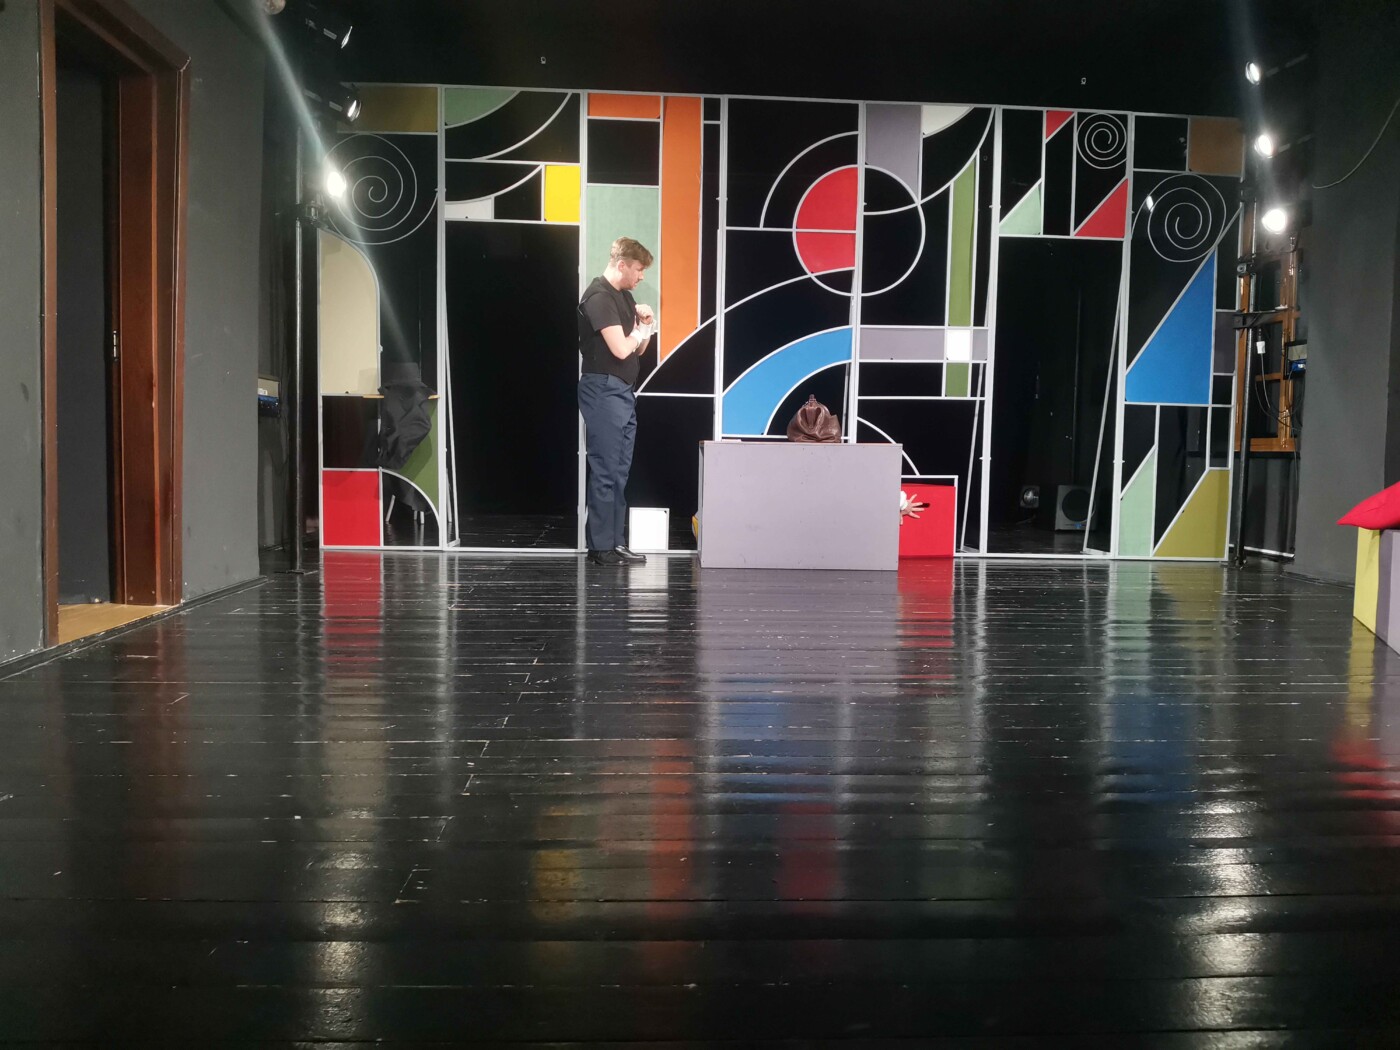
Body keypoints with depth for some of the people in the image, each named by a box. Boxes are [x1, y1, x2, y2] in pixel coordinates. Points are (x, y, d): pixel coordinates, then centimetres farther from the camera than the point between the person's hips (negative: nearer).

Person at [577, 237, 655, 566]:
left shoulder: (625, 295, 17)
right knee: (605, 471, -6)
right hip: (603, 390, -9)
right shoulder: (599, 296, -12)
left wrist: (644, 325, 2)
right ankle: (601, 547, -1)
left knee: (620, 472, 10)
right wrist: (640, 332, 0)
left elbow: (638, 350, 21)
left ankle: (615, 542, 15)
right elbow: (621, 348, -20)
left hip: (623, 391, 10)